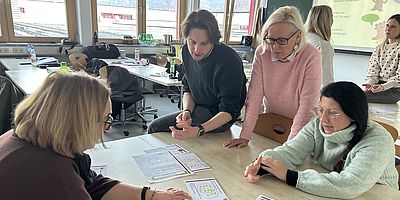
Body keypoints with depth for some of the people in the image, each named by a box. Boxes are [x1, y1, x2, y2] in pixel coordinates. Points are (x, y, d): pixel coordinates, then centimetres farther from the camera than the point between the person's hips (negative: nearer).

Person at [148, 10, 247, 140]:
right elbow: (187, 89, 4)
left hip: (218, 117, -6)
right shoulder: (187, 51, -6)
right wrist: (187, 111, -17)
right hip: (199, 109, 7)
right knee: (154, 127, 5)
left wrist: (198, 130, -41)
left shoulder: (229, 62, -28)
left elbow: (229, 111, -26)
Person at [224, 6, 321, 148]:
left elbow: (307, 106, -20)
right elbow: (254, 96, -13)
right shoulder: (262, 53, -10)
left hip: (302, 126, -2)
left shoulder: (310, 56, -18)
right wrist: (244, 136, -18)